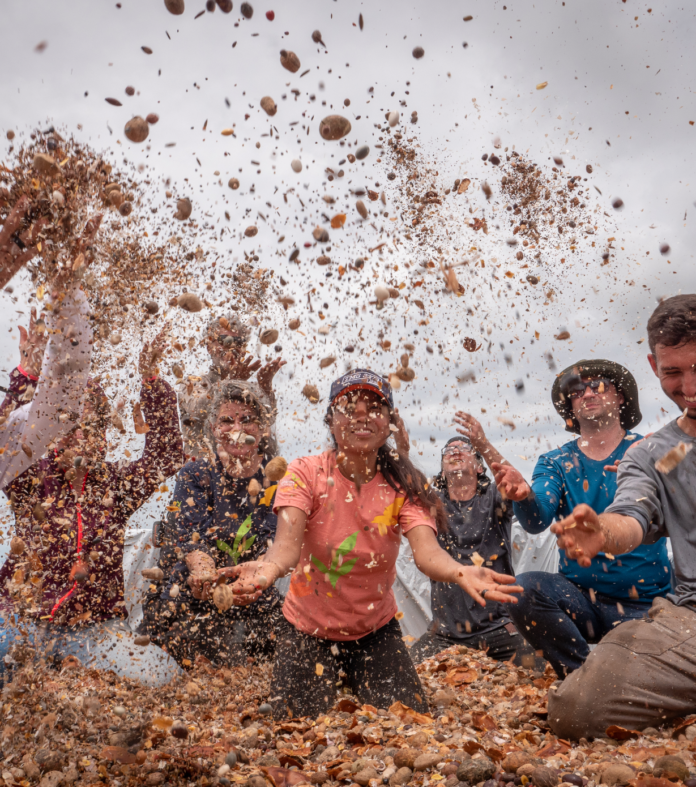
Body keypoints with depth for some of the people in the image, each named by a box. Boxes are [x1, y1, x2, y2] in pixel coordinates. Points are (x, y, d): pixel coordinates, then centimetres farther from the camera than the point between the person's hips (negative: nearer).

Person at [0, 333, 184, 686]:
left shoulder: (117, 483, 3)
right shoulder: (31, 479, 1)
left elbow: (166, 455, -9)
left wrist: (151, 382, -17)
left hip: (95, 626, 2)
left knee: (160, 674, -20)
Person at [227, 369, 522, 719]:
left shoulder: (403, 485, -12)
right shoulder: (305, 474, -16)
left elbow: (426, 550, -28)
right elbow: (288, 542, -30)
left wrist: (461, 572, -50)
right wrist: (267, 569, -54)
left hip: (375, 632, 2)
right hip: (308, 631, -1)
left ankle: (355, 688, 25)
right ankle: (334, 687, 26)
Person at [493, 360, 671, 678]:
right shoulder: (555, 463, 7)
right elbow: (537, 521, -11)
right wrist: (524, 496, -36)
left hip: (645, 605, -1)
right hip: (580, 595, 2)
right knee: (524, 588, -28)